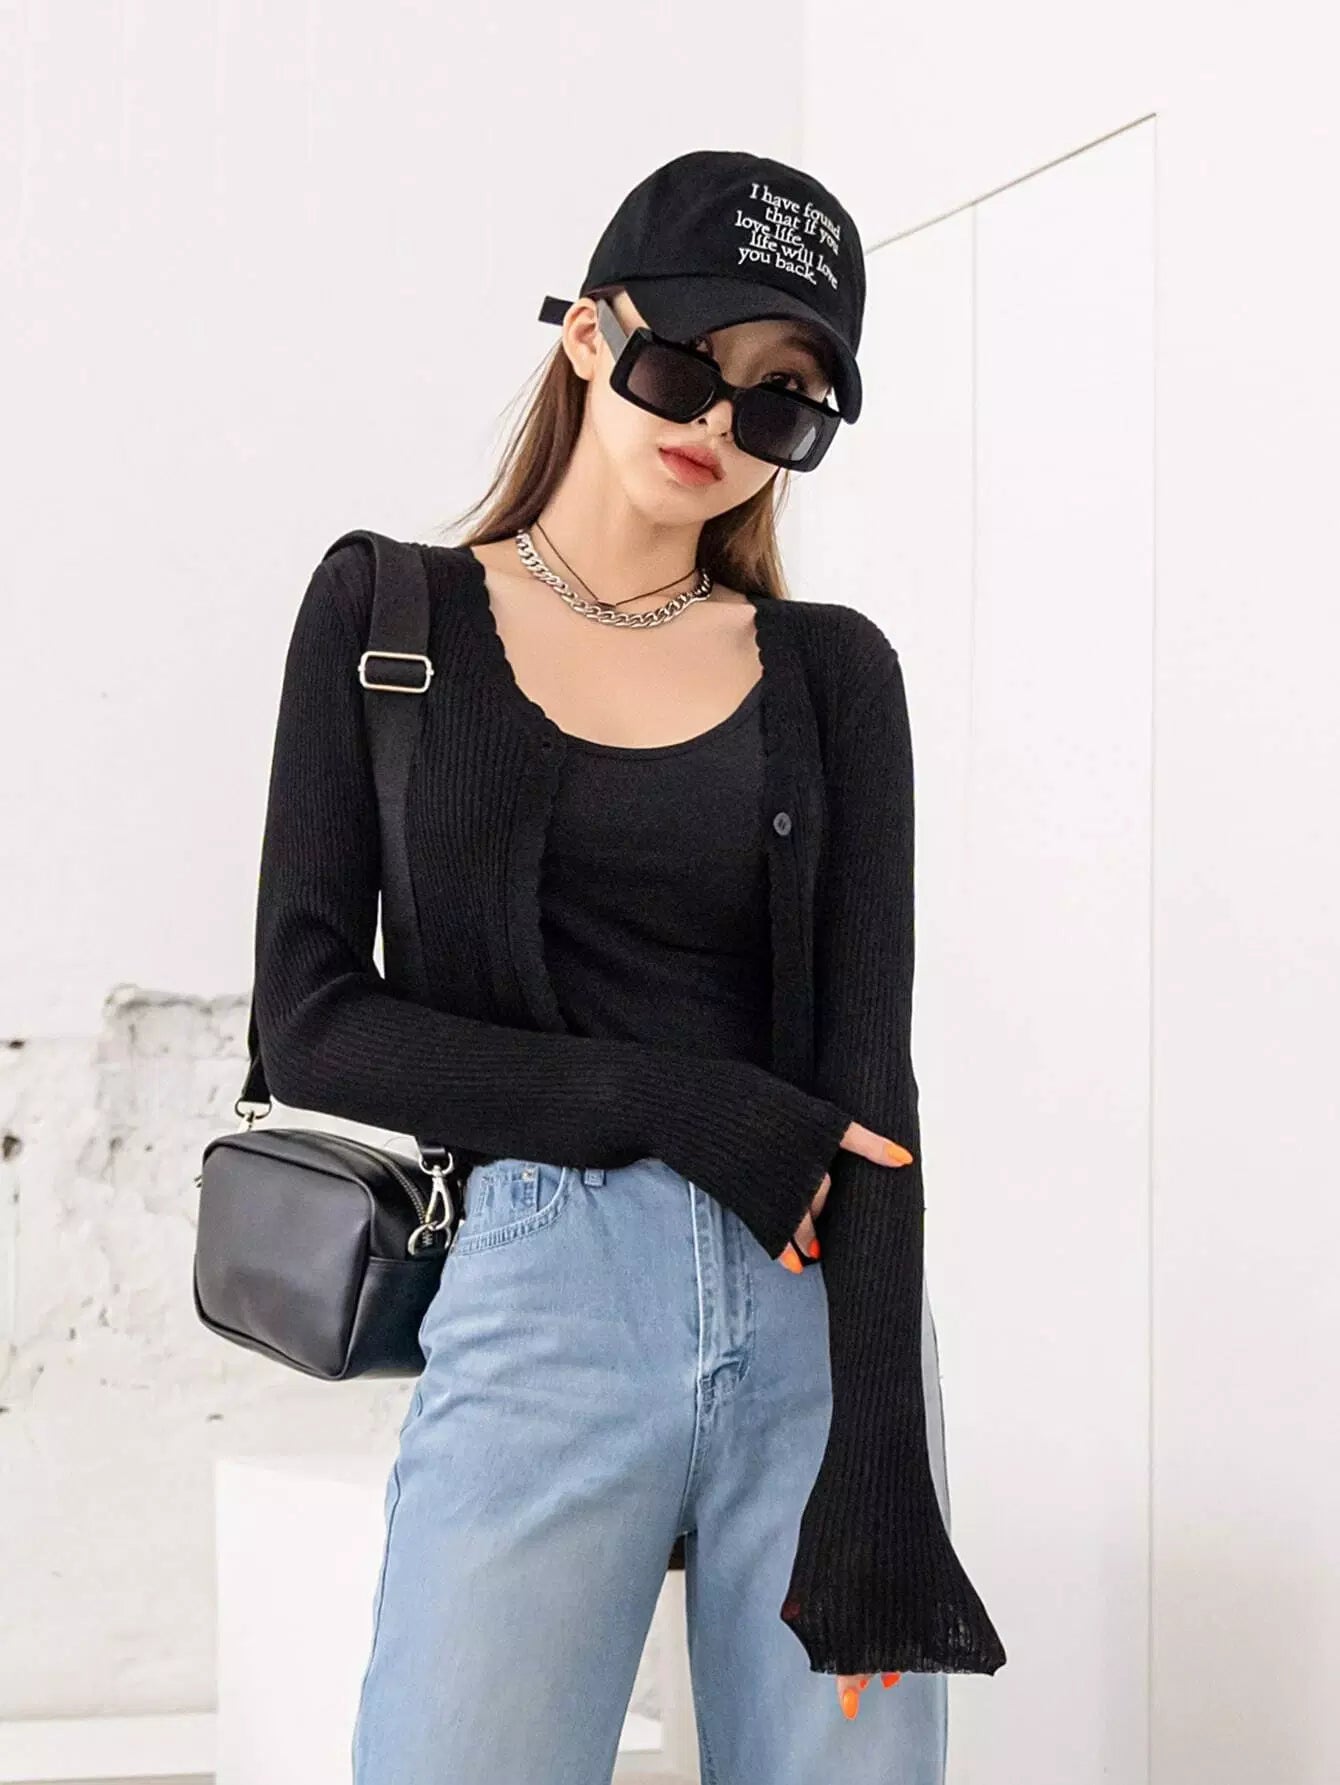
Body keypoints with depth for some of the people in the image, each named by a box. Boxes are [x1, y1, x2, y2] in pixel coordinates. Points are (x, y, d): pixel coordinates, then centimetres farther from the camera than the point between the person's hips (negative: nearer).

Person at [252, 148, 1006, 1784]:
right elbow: (311, 1025, -2)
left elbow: (867, 1066, -1)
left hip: (827, 1312, 2)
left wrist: (878, 1483, -11)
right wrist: (697, 1112, -10)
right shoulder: (390, 615, 5)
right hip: (545, 1298, -2)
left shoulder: (831, 669, 8)